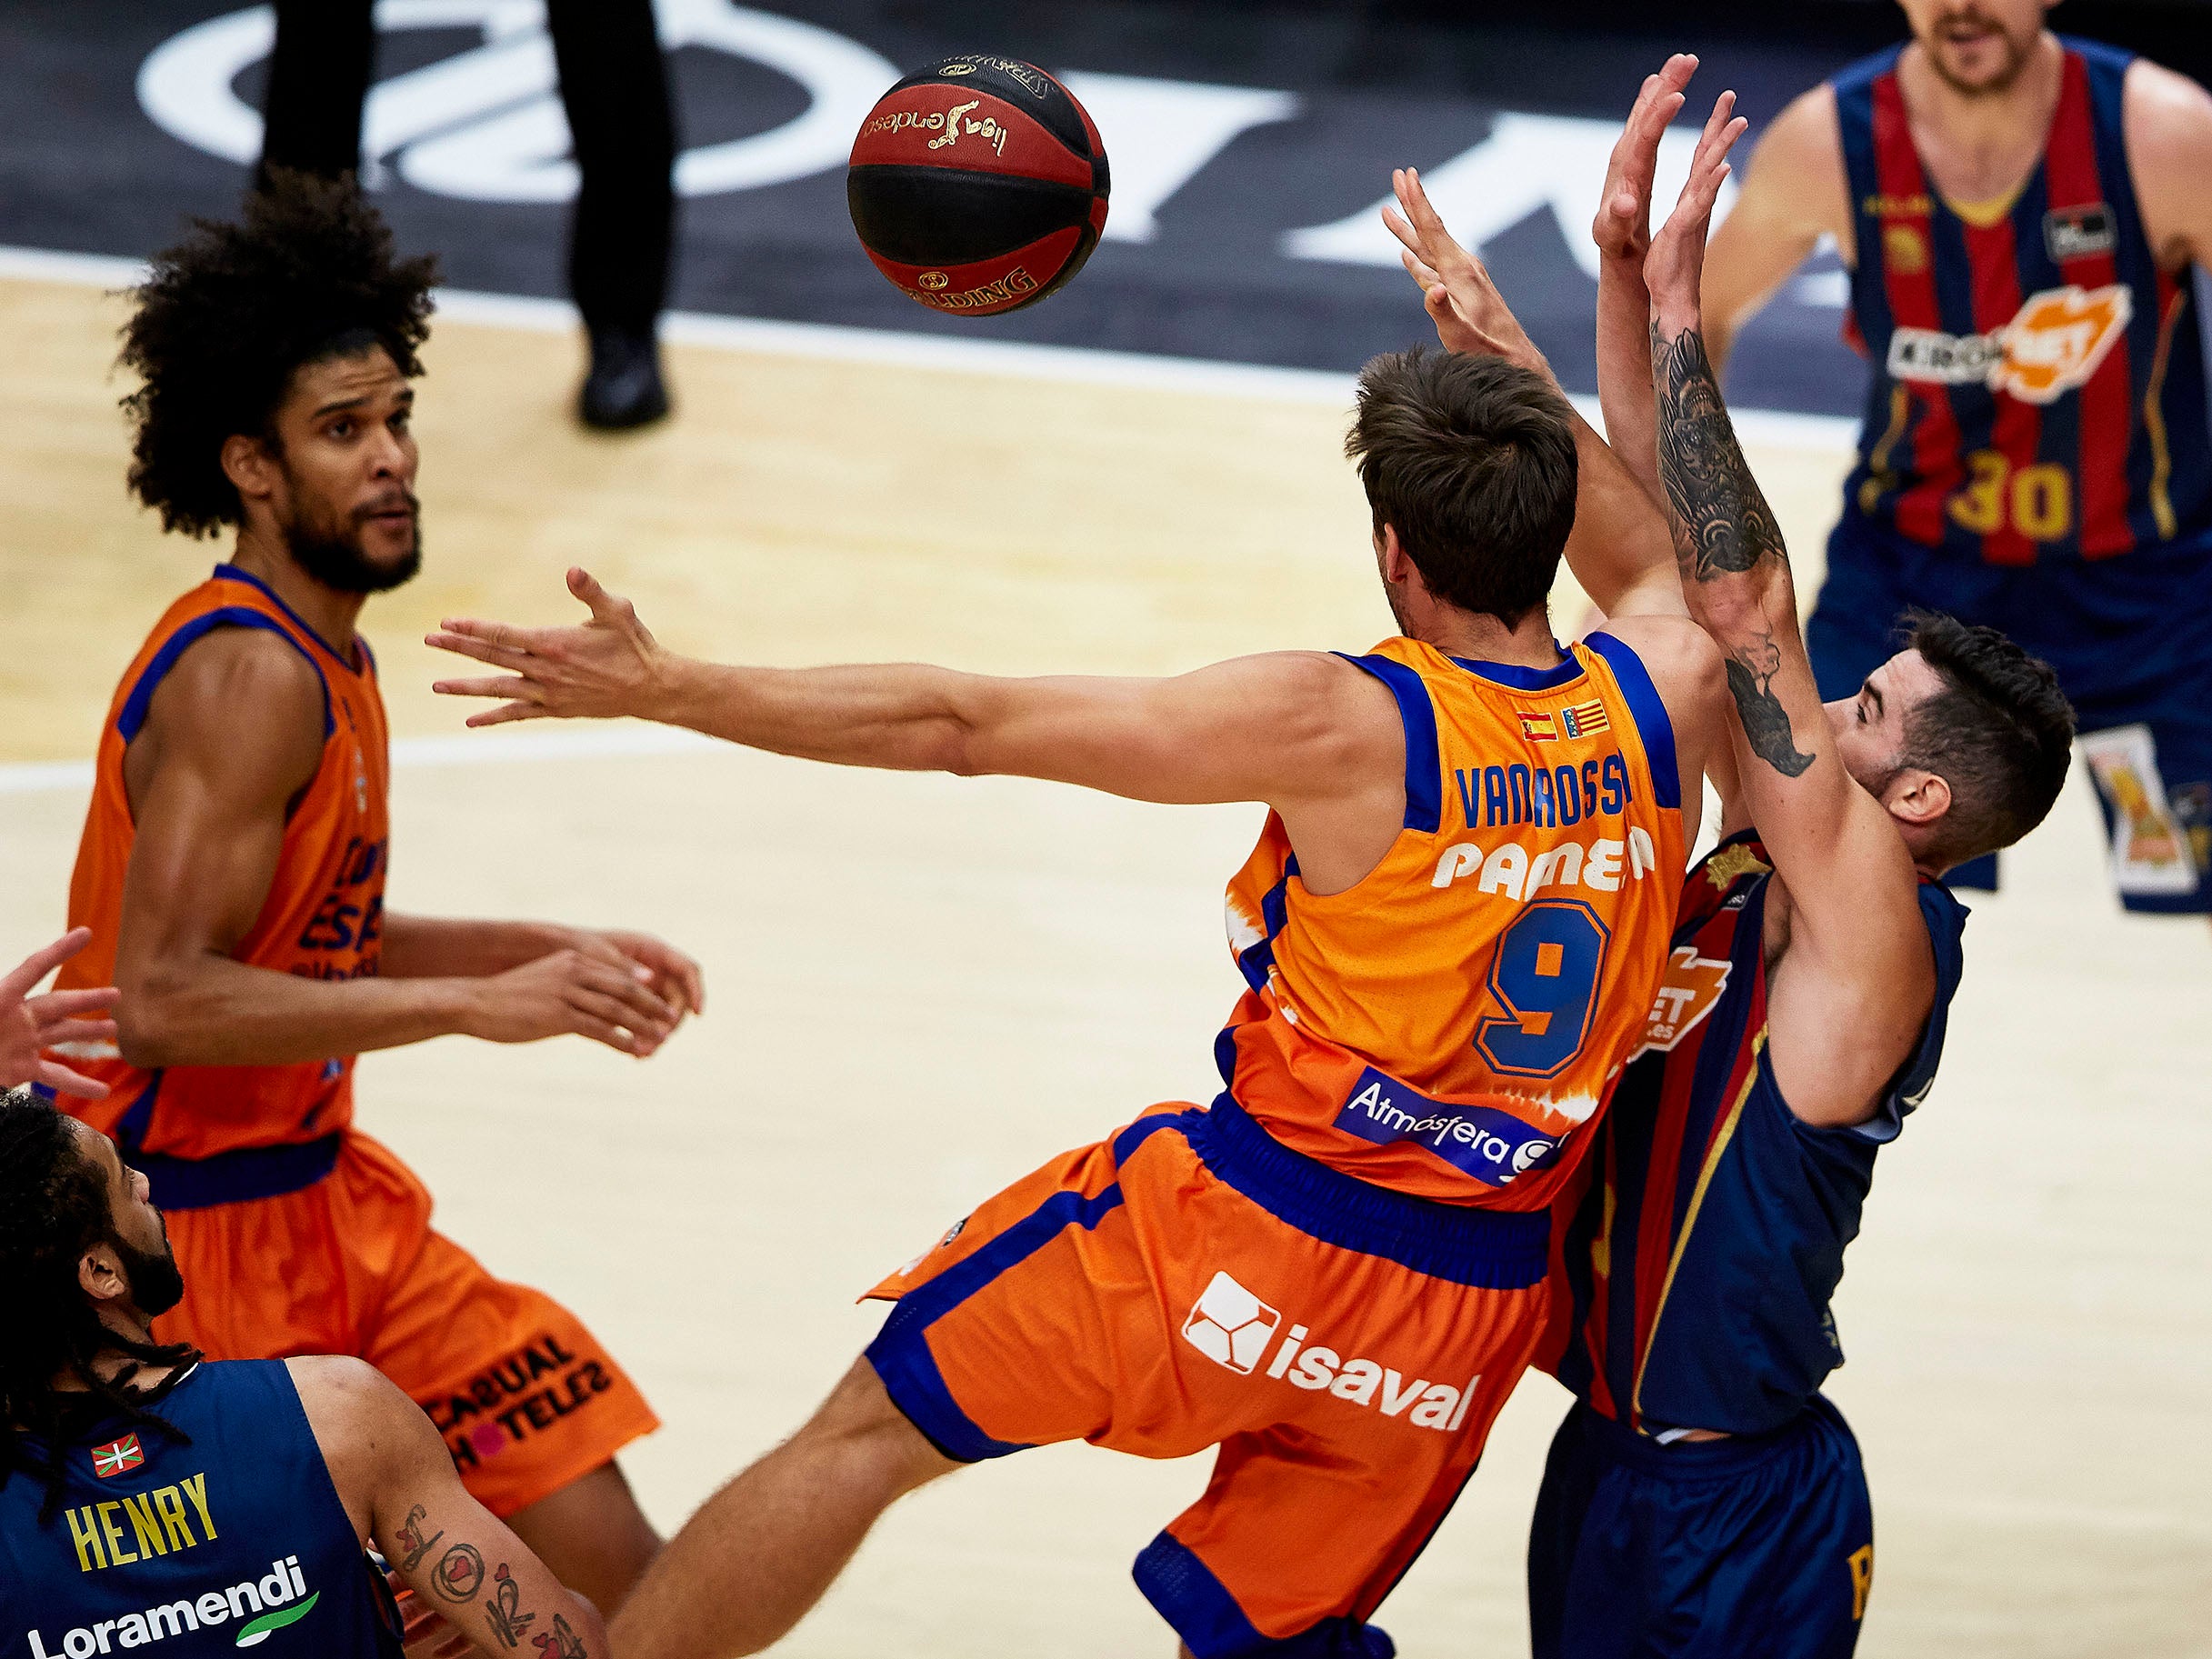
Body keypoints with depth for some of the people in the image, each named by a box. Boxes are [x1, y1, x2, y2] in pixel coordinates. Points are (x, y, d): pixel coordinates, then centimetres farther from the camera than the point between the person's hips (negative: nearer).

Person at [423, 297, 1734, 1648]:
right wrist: (1500, 361, 23)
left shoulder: (1343, 725, -17)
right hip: (1475, 1311, 5)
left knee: (872, 1432, 9)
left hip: (1249, 1229, -5)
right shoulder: (1668, 697, -5)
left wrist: (664, 688, -8)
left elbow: (963, 725, -14)